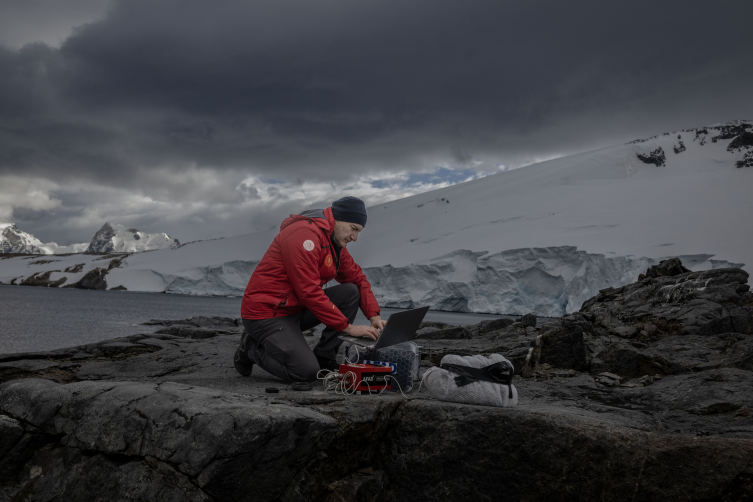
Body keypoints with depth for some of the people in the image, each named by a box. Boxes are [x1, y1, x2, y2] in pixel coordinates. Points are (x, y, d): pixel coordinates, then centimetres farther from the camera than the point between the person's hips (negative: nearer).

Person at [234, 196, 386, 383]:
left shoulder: (335, 241, 9)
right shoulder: (304, 234, -22)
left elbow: (358, 279, 12)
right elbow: (309, 292, -26)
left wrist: (374, 316, -4)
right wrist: (348, 327, -22)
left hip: (296, 308, 9)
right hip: (266, 313, -9)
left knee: (351, 292, -4)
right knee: (306, 373, -21)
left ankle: (323, 360, 0)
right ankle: (252, 348, 4)